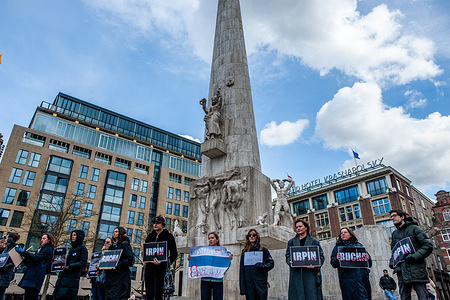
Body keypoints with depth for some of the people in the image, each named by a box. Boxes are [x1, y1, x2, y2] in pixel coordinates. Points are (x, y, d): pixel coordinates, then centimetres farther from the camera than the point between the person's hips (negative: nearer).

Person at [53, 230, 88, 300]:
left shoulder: (82, 248, -2)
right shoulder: (71, 248, 22)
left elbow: (83, 263, -11)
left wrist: (70, 266, -17)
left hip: (72, 278, -8)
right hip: (63, 276, 8)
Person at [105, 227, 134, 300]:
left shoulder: (124, 244, -4)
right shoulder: (112, 246, 20)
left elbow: (130, 259, -13)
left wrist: (118, 265, -20)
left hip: (121, 276, -8)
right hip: (110, 275, 8)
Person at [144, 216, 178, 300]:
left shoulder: (168, 236, -1)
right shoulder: (150, 236, 13)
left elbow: (174, 254, -2)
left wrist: (163, 262, -18)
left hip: (161, 268, -4)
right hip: (149, 267, 5)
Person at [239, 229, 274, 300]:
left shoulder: (263, 250, 5)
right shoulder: (244, 251, 10)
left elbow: (271, 263, 4)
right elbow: (241, 268, 8)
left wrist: (262, 266, -16)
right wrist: (242, 285, 2)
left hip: (260, 281, -2)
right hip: (248, 282, 2)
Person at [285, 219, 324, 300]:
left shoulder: (314, 241, 12)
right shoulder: (291, 242, 18)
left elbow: (321, 256, 6)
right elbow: (288, 256, 13)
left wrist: (315, 265, -12)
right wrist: (290, 262, -9)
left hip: (310, 273, -1)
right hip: (296, 274, 1)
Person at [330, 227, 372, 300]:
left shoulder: (359, 245, 21)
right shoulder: (338, 247, 15)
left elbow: (369, 264, 17)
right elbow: (333, 263, 5)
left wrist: (368, 258, -6)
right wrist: (337, 259, -17)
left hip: (363, 277, 3)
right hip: (348, 278, -3)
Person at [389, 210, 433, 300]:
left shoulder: (413, 228, 3)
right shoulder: (394, 233, 20)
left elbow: (428, 245, -4)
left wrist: (415, 256, -15)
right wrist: (393, 263, 7)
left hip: (416, 268, -5)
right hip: (402, 271, 5)